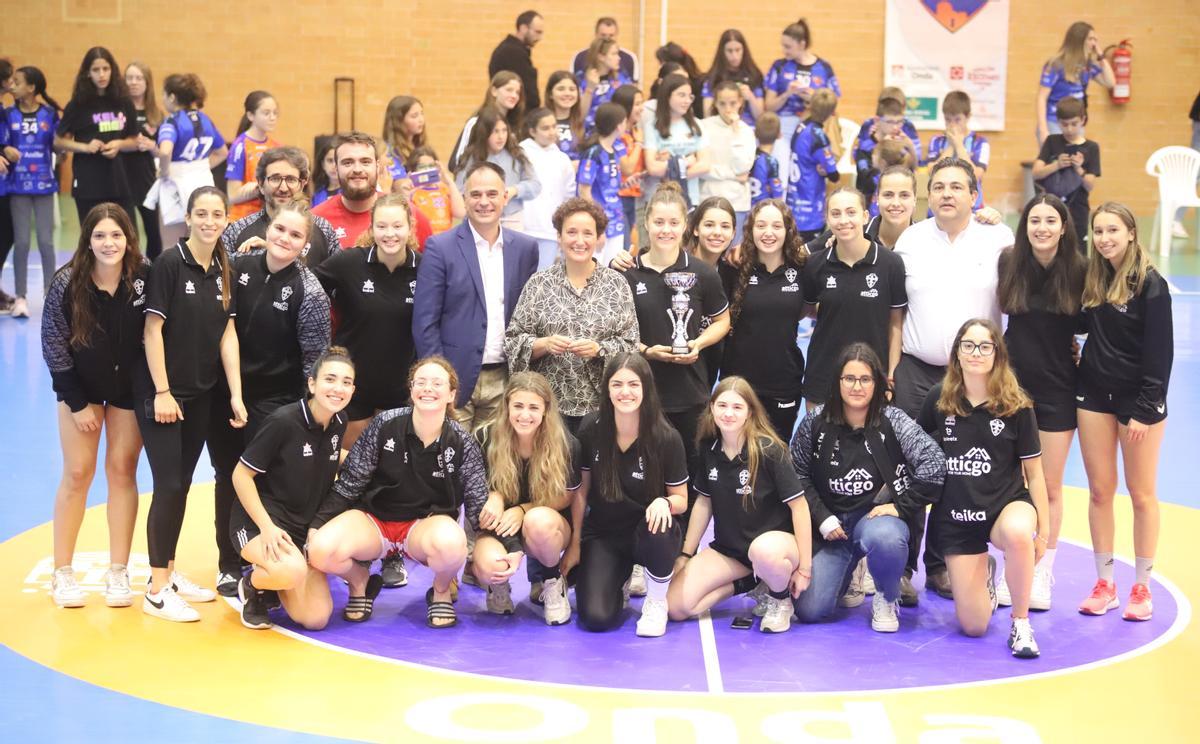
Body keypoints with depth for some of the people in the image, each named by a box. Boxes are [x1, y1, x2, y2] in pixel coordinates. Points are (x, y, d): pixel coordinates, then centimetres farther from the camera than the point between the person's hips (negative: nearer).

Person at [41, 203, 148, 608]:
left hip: (130, 388, 0)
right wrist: (77, 402, -11)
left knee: (122, 472, 4)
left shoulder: (145, 277, -19)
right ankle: (62, 573, 11)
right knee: (77, 474, 2)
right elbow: (53, 344, -12)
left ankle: (118, 572, 11)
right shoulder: (67, 283, -19)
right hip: (80, 386, 0)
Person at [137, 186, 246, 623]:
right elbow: (152, 329, -13)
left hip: (201, 395, 6)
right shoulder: (170, 263, -12)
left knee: (182, 485, 12)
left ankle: (168, 572, 23)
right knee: (169, 486, -8)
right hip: (162, 393, -6)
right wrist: (162, 392, -16)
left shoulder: (222, 272, 7)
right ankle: (157, 591, -1)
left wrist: (236, 394, 0)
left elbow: (227, 335, 6)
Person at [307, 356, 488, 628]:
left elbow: (479, 505, -3)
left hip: (427, 523, 0)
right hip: (373, 517, 1)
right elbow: (348, 484, -3)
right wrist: (317, 526, -10)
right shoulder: (385, 425, -10)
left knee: (451, 542, -38)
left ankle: (441, 592, 0)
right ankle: (359, 583, 8)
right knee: (322, 551, -30)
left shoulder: (463, 443, -7)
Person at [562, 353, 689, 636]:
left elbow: (681, 501, -4)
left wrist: (665, 502, -28)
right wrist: (574, 545, 5)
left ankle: (656, 601, -8)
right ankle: (620, 576, 19)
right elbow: (580, 491, 3)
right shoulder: (591, 430, -9)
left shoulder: (667, 438, -15)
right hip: (601, 535, 1)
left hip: (646, 532, -1)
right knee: (596, 618, -19)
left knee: (659, 530, -39)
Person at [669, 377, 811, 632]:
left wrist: (804, 568, -16)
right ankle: (745, 582, 10)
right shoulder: (709, 450, -1)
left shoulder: (768, 451, -16)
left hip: (776, 539, -5)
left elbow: (799, 505, -15)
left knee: (763, 551, -44)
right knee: (676, 606, -13)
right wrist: (685, 554, 11)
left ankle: (781, 600, -8)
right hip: (728, 548, 5)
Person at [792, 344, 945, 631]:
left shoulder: (891, 420, -9)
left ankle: (887, 599, -6)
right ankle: (847, 575, 27)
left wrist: (902, 506, -18)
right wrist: (822, 518, -8)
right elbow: (798, 474, 2)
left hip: (876, 515, -2)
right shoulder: (816, 421, -3)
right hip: (830, 522, 2)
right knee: (809, 609, -11)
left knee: (884, 539, -41)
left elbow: (934, 462, -18)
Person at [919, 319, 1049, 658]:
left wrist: (1043, 530, -1)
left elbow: (1034, 473, 0)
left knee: (1017, 534, -42)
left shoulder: (1017, 407, -6)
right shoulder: (939, 399, -2)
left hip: (1007, 505, -2)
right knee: (973, 626, -4)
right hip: (955, 516, 2)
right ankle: (984, 572, 33)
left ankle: (1021, 623, -18)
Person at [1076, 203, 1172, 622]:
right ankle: (1104, 584, 16)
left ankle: (1142, 587, 14)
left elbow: (1160, 353, -12)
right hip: (1094, 394, 5)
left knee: (1141, 494, 4)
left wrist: (1144, 409, -15)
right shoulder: (1090, 278, 5)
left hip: (1138, 397, -5)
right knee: (1100, 491, 7)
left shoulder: (1150, 285, -11)